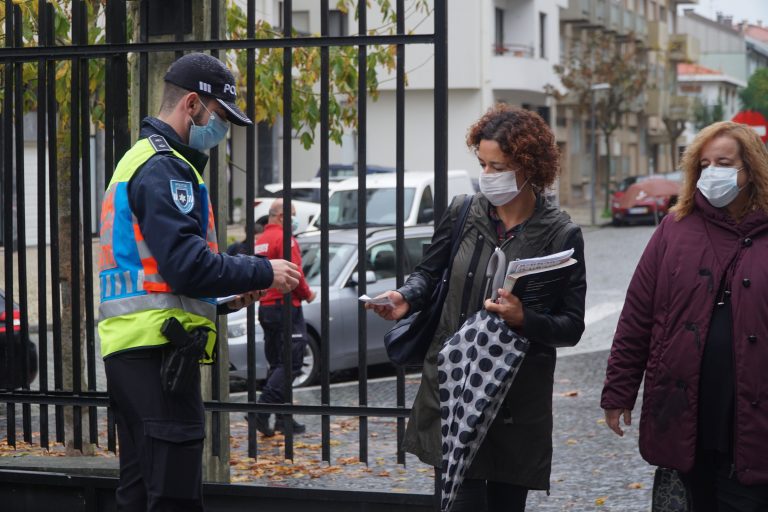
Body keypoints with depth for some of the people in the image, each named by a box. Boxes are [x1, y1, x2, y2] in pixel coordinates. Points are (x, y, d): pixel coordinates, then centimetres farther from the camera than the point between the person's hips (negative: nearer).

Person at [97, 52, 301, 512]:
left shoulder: (140, 161, 23)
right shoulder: (165, 168, -10)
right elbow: (187, 265, -20)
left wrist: (229, 294, 16)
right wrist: (263, 273, -8)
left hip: (129, 350, 11)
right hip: (157, 350, -11)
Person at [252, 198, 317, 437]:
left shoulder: (260, 241, 16)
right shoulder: (284, 239, -12)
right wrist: (307, 294, -3)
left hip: (265, 307, 10)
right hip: (286, 306, -9)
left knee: (277, 363, 12)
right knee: (290, 363, -9)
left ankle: (283, 418, 14)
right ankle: (262, 409, -19)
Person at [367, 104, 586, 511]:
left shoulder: (560, 235, -4)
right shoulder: (462, 213, 3)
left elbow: (572, 326, -4)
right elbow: (430, 272, 17)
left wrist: (524, 320, -23)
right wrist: (406, 298, -5)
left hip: (518, 400, -1)